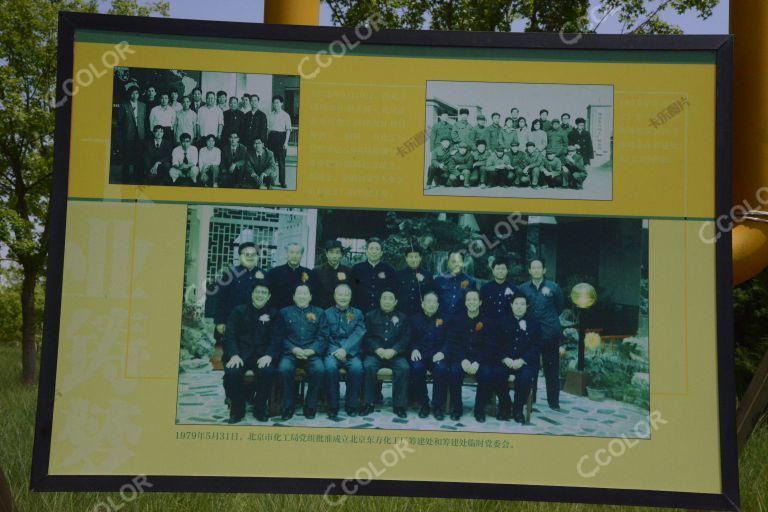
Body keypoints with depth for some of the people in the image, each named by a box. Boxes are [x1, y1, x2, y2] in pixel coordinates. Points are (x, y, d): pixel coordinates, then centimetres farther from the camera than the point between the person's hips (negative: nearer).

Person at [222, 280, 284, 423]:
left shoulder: (274, 314, 13)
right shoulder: (239, 311, 12)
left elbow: (277, 339, 2)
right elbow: (230, 335, 1)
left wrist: (269, 356, -18)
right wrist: (234, 355, -17)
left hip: (262, 355, 0)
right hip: (240, 352, 0)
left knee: (267, 371, -33)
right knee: (232, 372, -31)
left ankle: (260, 409, -9)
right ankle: (237, 410, -7)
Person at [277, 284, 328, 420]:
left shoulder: (319, 313, 16)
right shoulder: (285, 312, 16)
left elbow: (322, 336, 6)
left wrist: (310, 351, -11)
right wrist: (293, 349, -11)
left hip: (312, 353, 0)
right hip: (290, 352, 0)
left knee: (319, 370, -31)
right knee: (284, 369, -32)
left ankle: (310, 406, -11)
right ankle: (288, 406, -13)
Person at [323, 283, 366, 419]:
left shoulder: (357, 314, 14)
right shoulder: (327, 313, 12)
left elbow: (359, 334, -1)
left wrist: (345, 349, -18)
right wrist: (336, 352, -15)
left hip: (351, 352, 1)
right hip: (332, 351, 0)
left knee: (357, 368, -31)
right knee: (330, 367, -33)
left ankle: (352, 405, -12)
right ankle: (333, 406, -19)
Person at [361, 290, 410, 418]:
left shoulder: (402, 318, 16)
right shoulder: (370, 316, 14)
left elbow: (406, 339, 4)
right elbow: (366, 337, 3)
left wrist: (393, 350, -15)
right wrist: (378, 349, -16)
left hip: (395, 354, 0)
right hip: (374, 353, 0)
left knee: (403, 368, -30)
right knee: (368, 366, -31)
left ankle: (399, 405, -20)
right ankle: (368, 403, -20)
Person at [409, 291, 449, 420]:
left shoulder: (443, 320, 15)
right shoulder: (414, 319, 17)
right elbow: (409, 338, 9)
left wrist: (442, 352, -13)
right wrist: (414, 349, -12)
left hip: (437, 356, 0)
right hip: (420, 355, 0)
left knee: (441, 369, -34)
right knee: (416, 368, -34)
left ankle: (438, 405, -19)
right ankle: (423, 404, -16)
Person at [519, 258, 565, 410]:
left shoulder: (553, 287, 0)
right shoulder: (523, 288, 3)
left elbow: (560, 306, 13)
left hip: (551, 333, -1)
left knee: (552, 368, 4)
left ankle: (553, 401, 12)